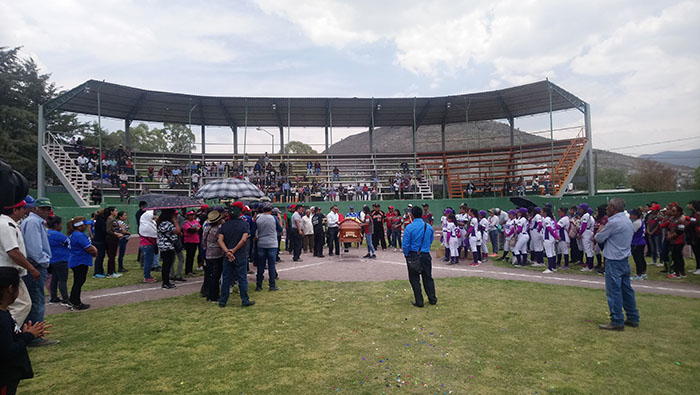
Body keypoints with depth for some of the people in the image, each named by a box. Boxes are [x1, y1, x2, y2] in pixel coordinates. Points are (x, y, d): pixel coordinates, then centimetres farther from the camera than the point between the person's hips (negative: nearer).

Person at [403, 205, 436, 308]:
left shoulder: (409, 227, -13)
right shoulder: (429, 227, -1)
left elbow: (405, 244, -12)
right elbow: (431, 241, 11)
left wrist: (406, 255, 4)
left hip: (413, 256, -3)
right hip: (426, 256, 3)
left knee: (414, 279, 8)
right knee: (428, 278, 16)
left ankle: (419, 302, 11)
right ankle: (432, 299, 25)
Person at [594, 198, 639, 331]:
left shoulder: (613, 222, -19)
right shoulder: (628, 221, 12)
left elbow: (599, 238, -11)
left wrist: (601, 227, 9)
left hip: (614, 261, -9)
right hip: (625, 259, 9)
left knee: (614, 292, -3)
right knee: (626, 290, 16)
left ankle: (617, 322, 2)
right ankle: (633, 319, 25)